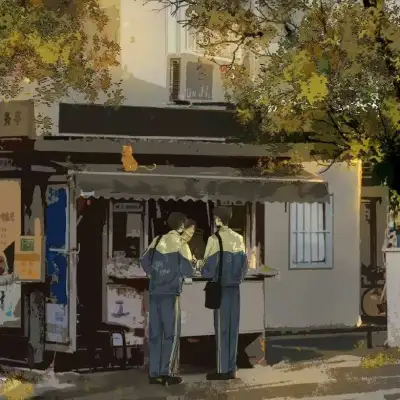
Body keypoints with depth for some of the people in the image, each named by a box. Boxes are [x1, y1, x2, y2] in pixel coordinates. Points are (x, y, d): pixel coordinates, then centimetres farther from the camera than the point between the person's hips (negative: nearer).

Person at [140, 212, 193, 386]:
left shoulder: (157, 240, 8)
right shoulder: (180, 244, -6)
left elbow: (144, 261, 3)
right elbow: (187, 271, -10)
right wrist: (180, 273, 12)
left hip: (154, 292, 5)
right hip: (170, 293, -5)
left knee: (155, 333, 8)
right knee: (171, 333, 2)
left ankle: (154, 373, 10)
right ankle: (166, 373, -1)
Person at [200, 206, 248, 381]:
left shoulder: (215, 239, -11)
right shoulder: (239, 239, 5)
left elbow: (209, 265, -11)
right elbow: (244, 264, 7)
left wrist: (204, 273, 8)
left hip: (220, 287, -5)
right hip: (235, 287, 5)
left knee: (221, 328, -1)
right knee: (233, 328, 9)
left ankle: (222, 370, 1)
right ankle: (232, 368, 12)